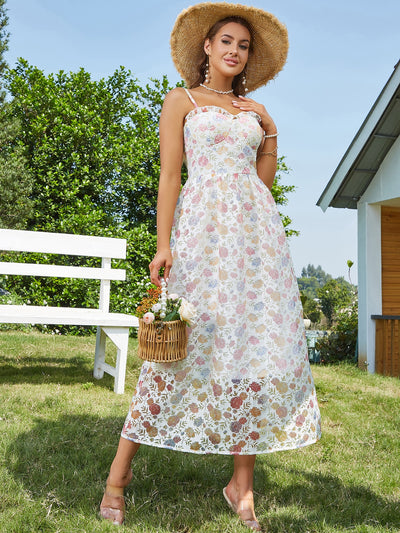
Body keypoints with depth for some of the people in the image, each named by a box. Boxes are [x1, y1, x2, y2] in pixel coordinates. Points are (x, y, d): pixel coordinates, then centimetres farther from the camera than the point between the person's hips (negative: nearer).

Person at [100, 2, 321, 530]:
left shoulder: (253, 109, 22)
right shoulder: (181, 100, 10)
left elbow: (266, 180, 18)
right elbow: (170, 175, -1)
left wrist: (270, 130, 10)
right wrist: (163, 244, -11)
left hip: (257, 230, 5)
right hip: (203, 228, -4)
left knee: (258, 343, -3)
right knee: (184, 343, -7)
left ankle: (242, 484, 7)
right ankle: (119, 474, 7)